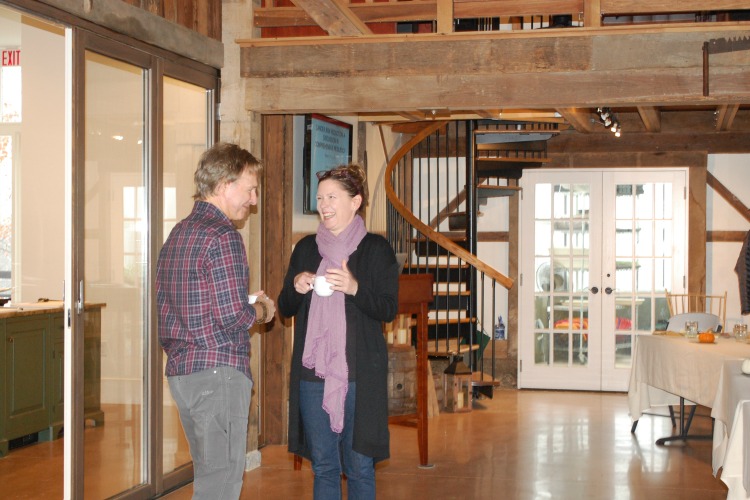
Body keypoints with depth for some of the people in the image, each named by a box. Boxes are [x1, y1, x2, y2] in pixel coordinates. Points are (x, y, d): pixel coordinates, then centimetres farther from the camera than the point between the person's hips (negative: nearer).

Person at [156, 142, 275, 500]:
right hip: (217, 369, -9)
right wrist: (261, 310, 0)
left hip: (180, 371, 9)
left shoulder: (178, 233, 14)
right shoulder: (223, 236, -15)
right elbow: (233, 317, -21)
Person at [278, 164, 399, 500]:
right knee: (323, 466, 9)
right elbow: (285, 308, 15)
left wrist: (355, 288, -21)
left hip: (360, 374, -3)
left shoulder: (375, 248, 0)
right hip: (312, 372, 4)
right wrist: (296, 287, -7)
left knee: (359, 466, 2)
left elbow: (388, 309, -5)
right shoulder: (306, 248, 12)